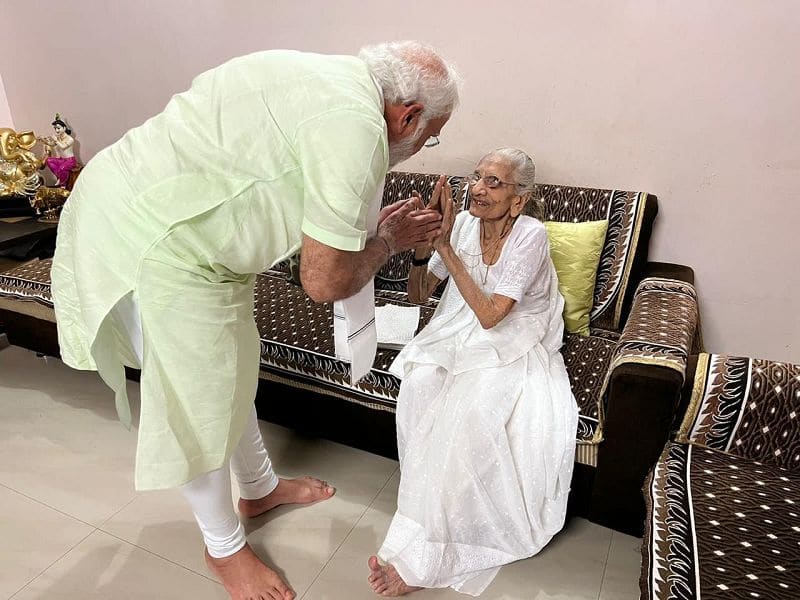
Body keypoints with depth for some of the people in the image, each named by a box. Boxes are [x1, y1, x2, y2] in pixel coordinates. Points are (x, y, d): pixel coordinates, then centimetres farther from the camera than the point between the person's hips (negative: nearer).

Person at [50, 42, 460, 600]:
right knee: (200, 402, 5)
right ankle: (224, 546, 31)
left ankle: (260, 488, 44)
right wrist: (389, 241, -4)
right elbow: (325, 282, -21)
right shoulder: (355, 124, -23)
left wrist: (374, 223, 13)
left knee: (232, 369, 21)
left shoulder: (329, 78, 7)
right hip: (152, 243, -10)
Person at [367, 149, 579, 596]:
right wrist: (422, 243, -17)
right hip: (459, 339, 5)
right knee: (420, 384, -26)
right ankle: (435, 517, -10)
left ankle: (421, 558, -17)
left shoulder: (531, 236, -15)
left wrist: (445, 246, -24)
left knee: (469, 408, -31)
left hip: (513, 349, -4)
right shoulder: (463, 224, -1)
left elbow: (490, 315, -23)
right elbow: (417, 295, 2)